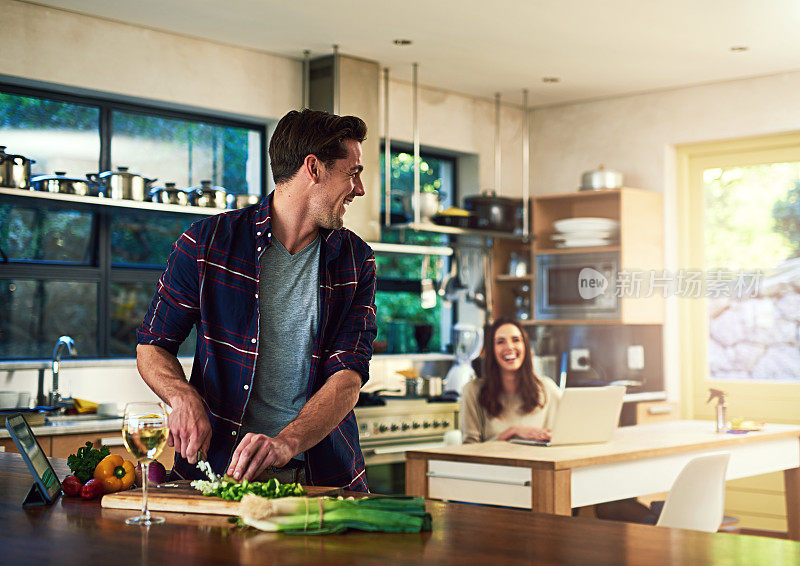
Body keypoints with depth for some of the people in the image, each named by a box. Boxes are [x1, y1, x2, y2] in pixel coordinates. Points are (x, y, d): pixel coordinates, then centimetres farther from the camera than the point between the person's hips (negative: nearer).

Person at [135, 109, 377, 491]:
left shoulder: (356, 261, 5)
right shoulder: (207, 242, 0)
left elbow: (348, 375, -6)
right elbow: (152, 346, 7)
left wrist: (285, 443, -24)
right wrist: (184, 398, -15)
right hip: (218, 465, -1)